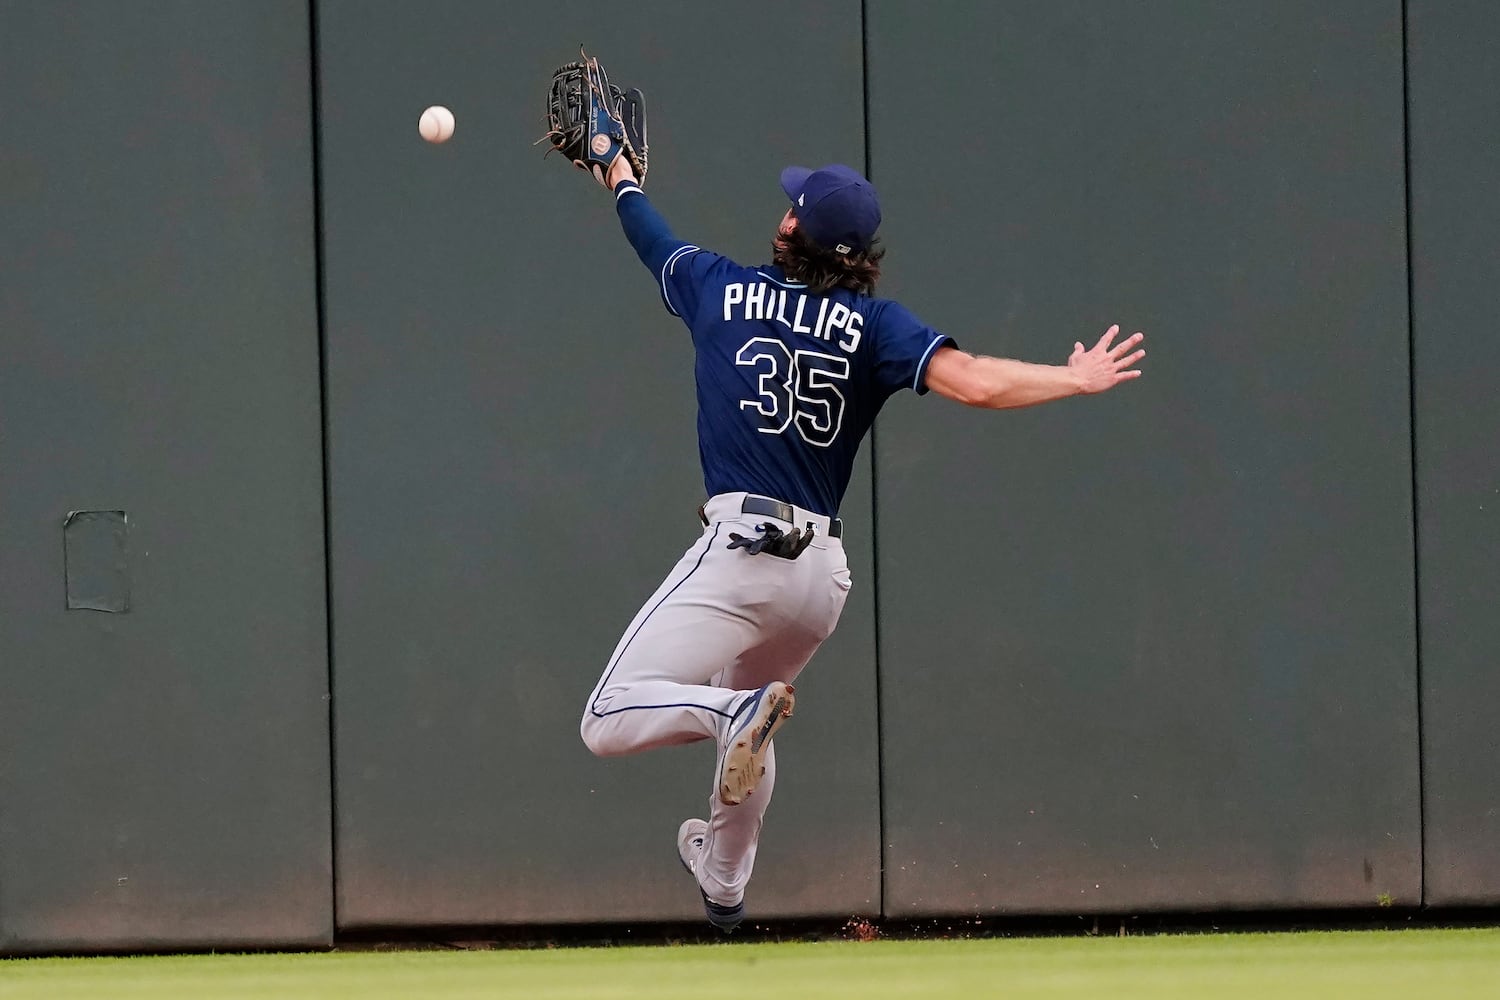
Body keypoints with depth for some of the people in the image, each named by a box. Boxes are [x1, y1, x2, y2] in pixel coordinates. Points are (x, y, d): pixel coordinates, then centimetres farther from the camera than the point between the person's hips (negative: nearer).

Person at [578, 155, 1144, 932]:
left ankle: (737, 716, -33)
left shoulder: (720, 288, 3)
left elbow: (646, 231, 24)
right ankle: (724, 881, 49)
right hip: (824, 573, 5)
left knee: (608, 722, -9)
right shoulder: (872, 323, 2)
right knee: (746, 718, 32)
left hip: (741, 549, -5)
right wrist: (1078, 379, 4)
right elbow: (975, 383, -12)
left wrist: (618, 174, 46)